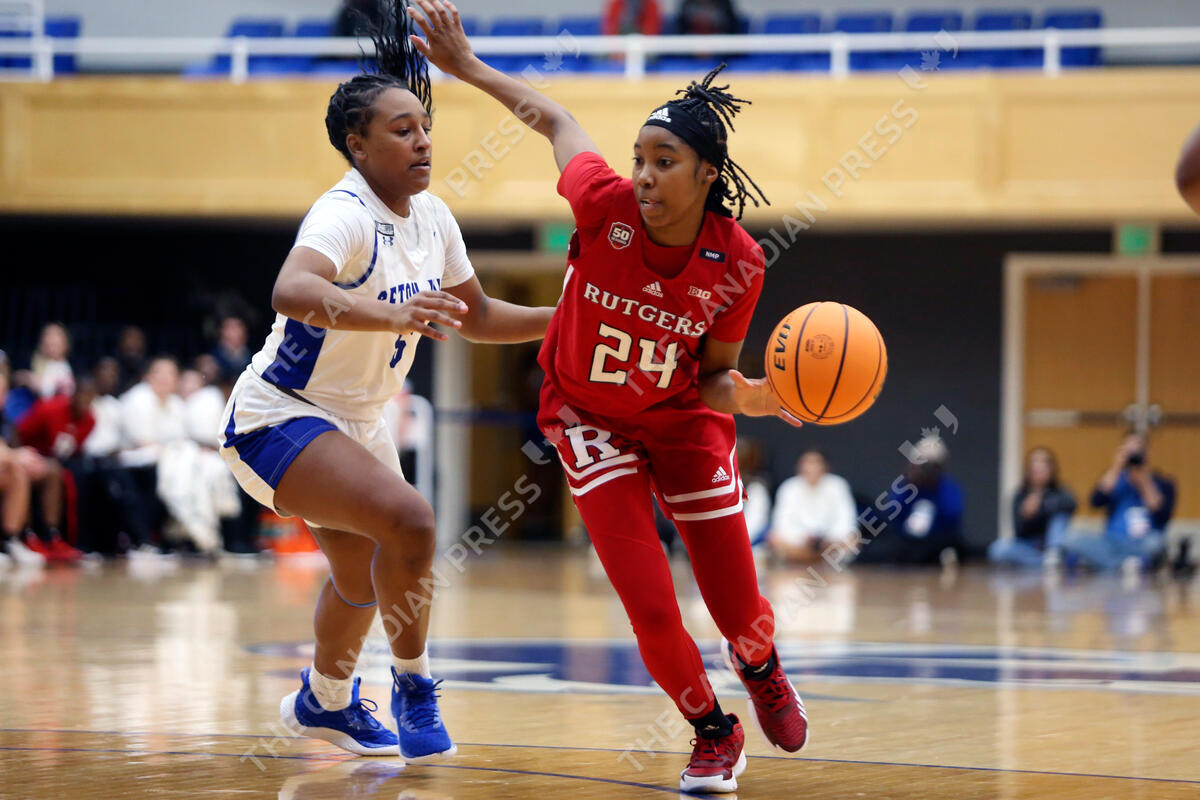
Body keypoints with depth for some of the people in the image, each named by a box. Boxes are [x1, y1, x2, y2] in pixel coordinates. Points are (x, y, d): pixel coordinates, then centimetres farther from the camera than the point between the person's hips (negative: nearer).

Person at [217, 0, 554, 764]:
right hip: (280, 417, -9)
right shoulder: (346, 214, -28)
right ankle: (414, 688, -8)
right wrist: (389, 314, -63)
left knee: (364, 576, 26)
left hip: (357, 420, 9)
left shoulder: (432, 217, -2)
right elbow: (291, 290, -49)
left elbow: (476, 314, 14)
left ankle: (325, 701, 52)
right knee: (408, 518, -29)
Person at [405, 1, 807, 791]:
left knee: (742, 616, 3)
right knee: (652, 610, -12)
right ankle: (714, 733, 18)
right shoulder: (605, 204, -26)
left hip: (681, 419, 1)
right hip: (590, 420, -1)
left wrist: (751, 396, -31)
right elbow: (556, 121, -7)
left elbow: (713, 375, -10)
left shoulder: (738, 262, -22)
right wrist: (468, 67, 0)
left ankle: (762, 670, 44)